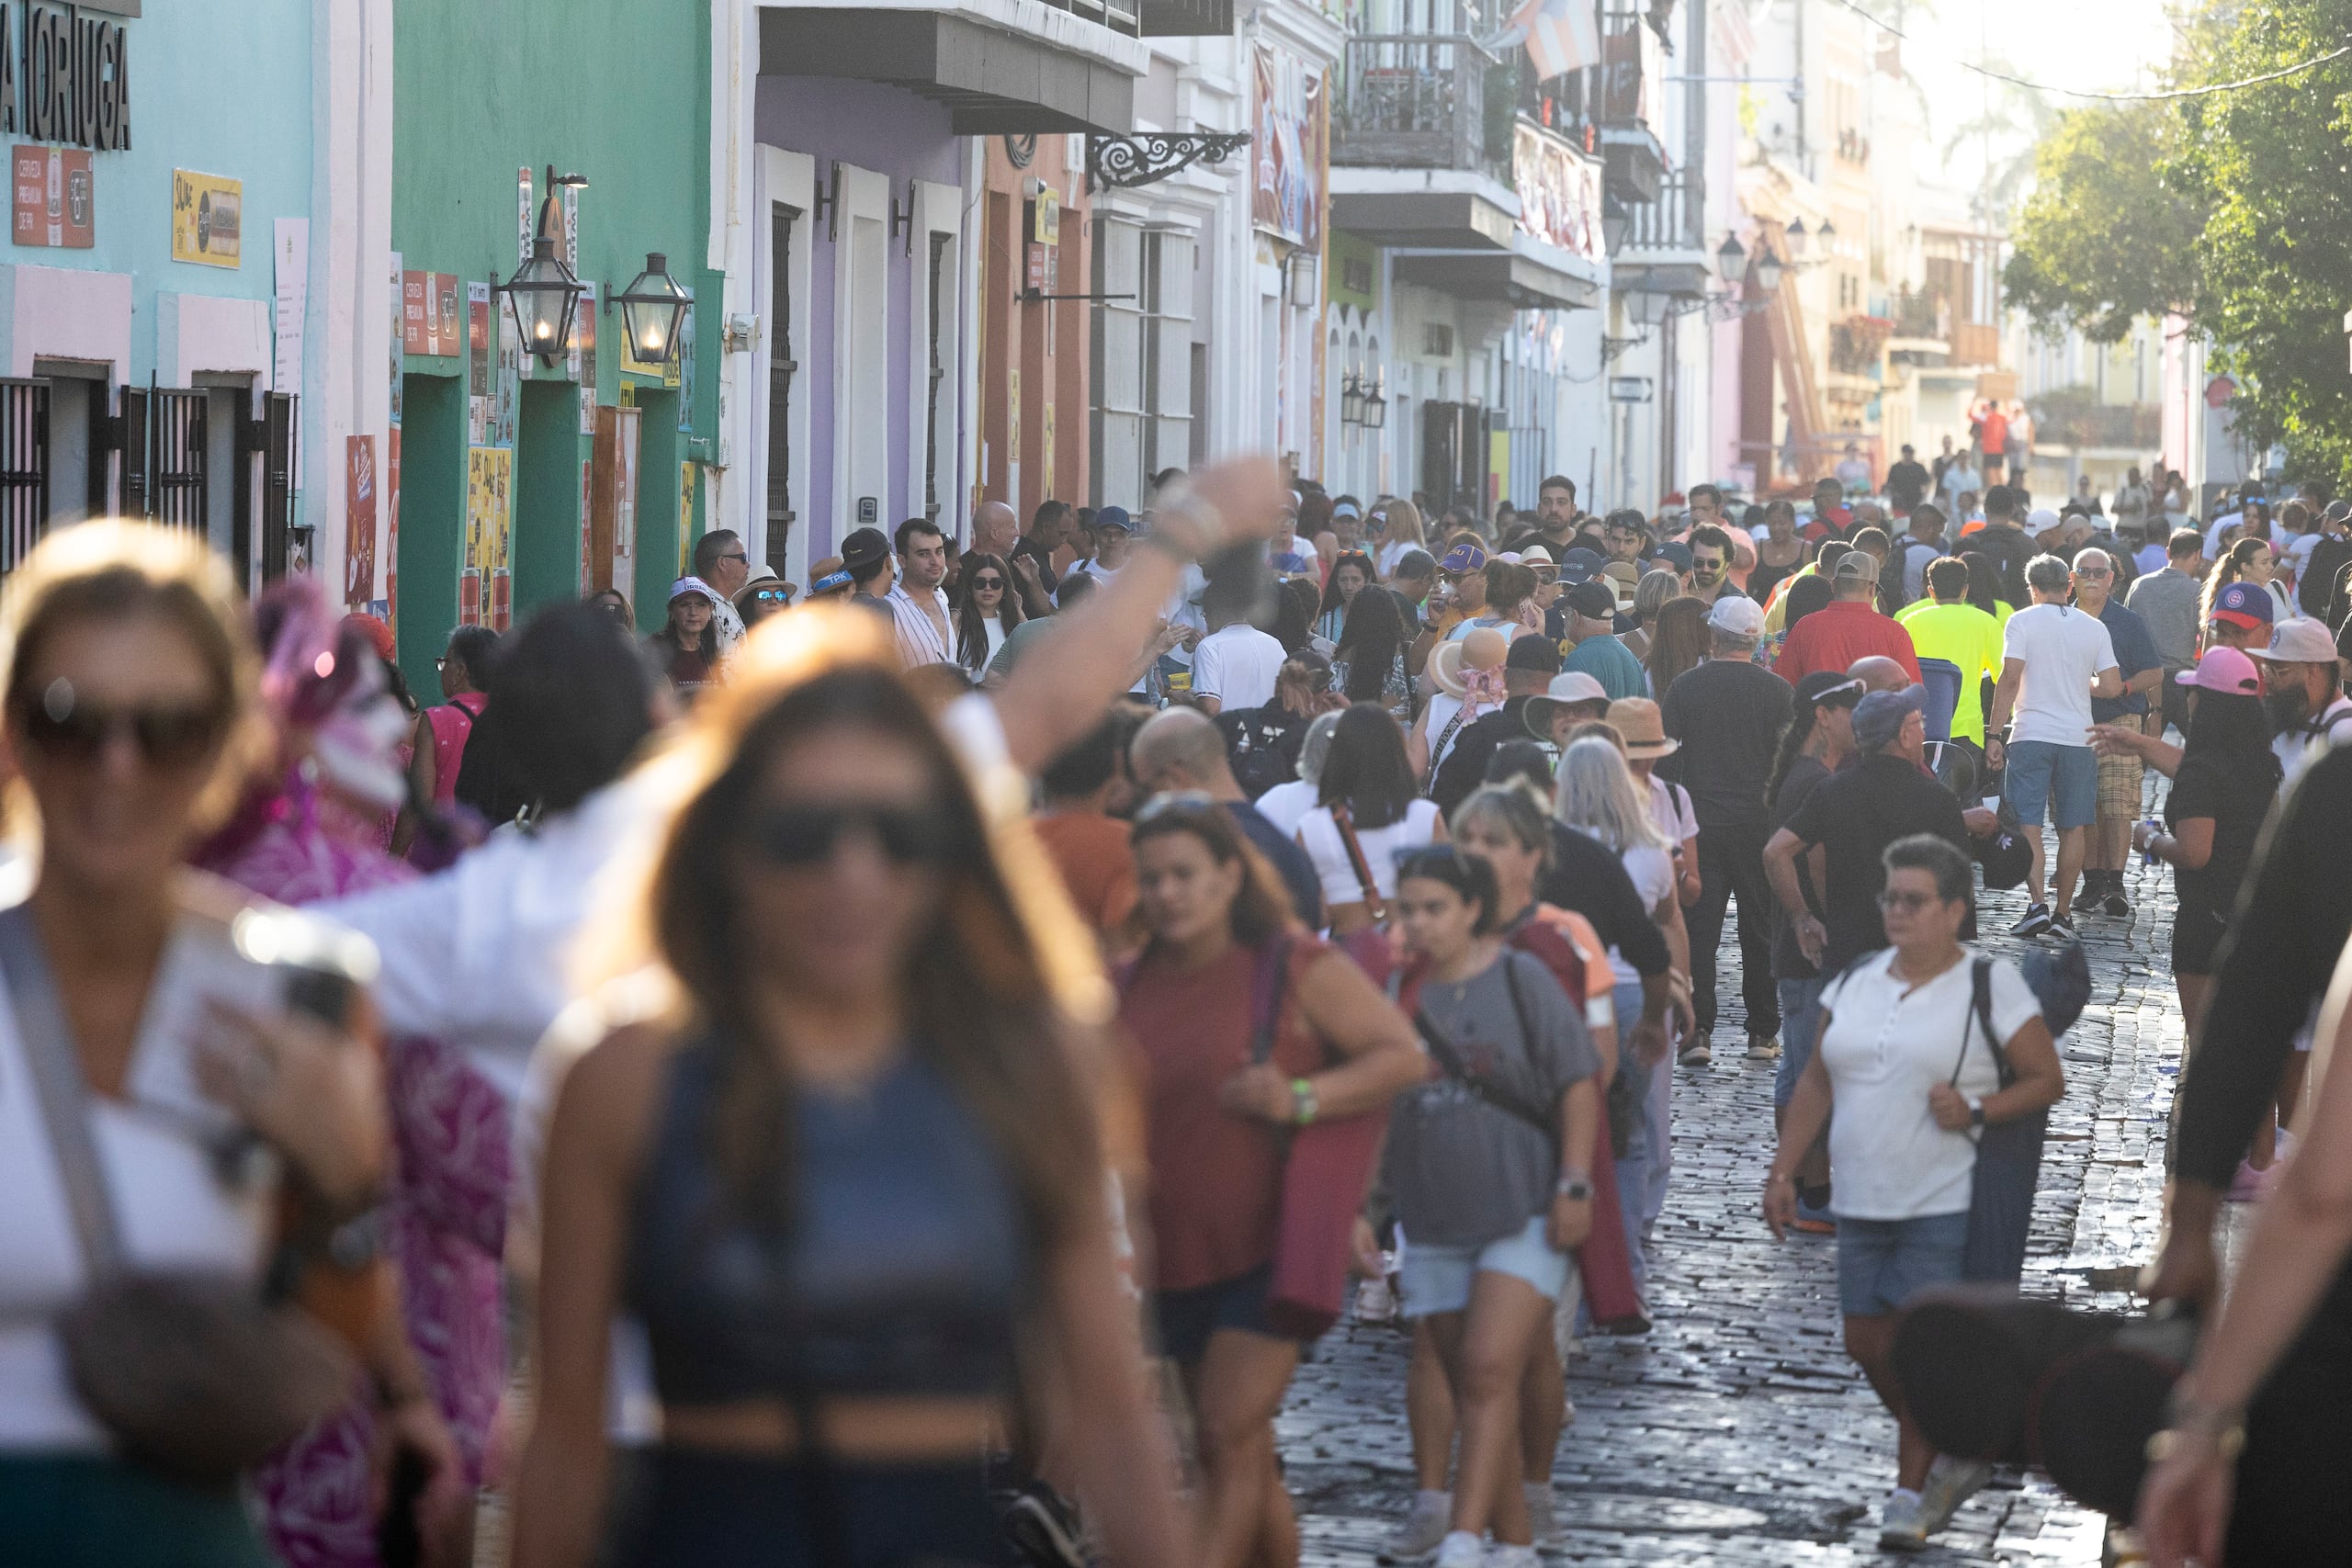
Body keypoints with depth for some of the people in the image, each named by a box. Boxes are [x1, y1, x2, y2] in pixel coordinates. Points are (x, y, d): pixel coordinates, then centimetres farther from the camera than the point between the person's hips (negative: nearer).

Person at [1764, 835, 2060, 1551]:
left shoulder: (1990, 985, -4)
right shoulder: (1854, 983, 11)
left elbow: (2046, 1080, -3)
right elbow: (1817, 1083, 15)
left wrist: (1976, 1109, -18)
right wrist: (1783, 1170, 10)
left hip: (1946, 1204, -6)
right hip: (1862, 1199, 6)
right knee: (1868, 1343, 8)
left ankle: (1914, 1490, 6)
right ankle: (1952, 1454, 29)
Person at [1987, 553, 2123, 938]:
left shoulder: (2022, 622, -3)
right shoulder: (2095, 628, 6)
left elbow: (2009, 680, -9)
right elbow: (2112, 687, 3)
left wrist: (1994, 734, -7)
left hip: (2031, 736, -3)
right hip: (2078, 737, 3)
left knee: (2027, 825, -3)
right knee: (2072, 828, 9)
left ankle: (2037, 903, -17)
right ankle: (2063, 911, 10)